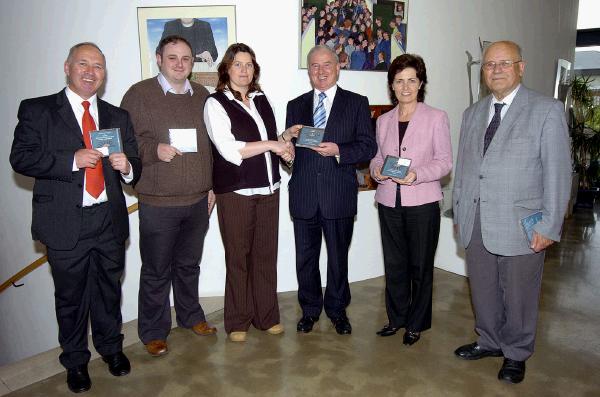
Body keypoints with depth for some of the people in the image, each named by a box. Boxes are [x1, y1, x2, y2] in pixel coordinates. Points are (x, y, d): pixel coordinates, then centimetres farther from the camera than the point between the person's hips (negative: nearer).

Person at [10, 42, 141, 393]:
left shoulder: (118, 117, 10)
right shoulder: (37, 110, 1)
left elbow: (134, 170, 10)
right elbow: (21, 158, -8)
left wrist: (126, 166, -14)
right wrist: (72, 160, -19)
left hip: (110, 220, 3)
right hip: (65, 223, -2)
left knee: (109, 291, 16)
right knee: (71, 297, 12)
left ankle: (111, 347, 40)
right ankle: (75, 361, 34)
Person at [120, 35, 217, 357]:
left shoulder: (202, 96, 10)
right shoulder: (138, 95, -4)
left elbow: (213, 145, 13)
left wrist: (213, 186, 11)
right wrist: (154, 149, -23)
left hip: (199, 200, 4)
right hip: (157, 202, -4)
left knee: (189, 264, 19)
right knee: (156, 271, 8)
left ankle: (191, 315, 39)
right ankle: (153, 331, 26)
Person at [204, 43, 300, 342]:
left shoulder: (261, 100, 13)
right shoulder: (216, 104, -5)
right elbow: (229, 150, -15)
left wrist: (284, 138, 0)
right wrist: (271, 144, -14)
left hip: (268, 188, 5)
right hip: (235, 192, -5)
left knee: (266, 254, 10)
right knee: (238, 257, 5)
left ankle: (266, 316, 25)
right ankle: (237, 321, 21)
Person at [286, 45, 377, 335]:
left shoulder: (357, 103, 3)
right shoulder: (295, 106, 12)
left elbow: (368, 146, -4)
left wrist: (338, 150, -19)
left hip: (339, 195, -2)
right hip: (304, 196, 2)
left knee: (338, 257, 12)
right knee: (305, 258, 11)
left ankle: (337, 310, 31)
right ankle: (310, 309, 31)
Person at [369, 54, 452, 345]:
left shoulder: (436, 117, -1)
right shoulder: (383, 120, 11)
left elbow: (445, 161, -5)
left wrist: (416, 175, -21)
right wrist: (376, 169, -8)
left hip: (422, 201, -3)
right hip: (389, 201, 4)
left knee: (420, 266, 7)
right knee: (394, 264, 11)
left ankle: (417, 323, 24)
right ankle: (396, 318, 29)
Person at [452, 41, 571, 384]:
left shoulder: (548, 111, -4)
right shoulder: (472, 114, 12)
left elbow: (558, 172, -7)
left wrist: (550, 226, -10)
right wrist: (459, 212, 11)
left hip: (521, 226, -4)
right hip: (476, 223, 5)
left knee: (518, 295, 9)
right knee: (483, 290, 15)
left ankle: (516, 354, 31)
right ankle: (490, 342, 37)